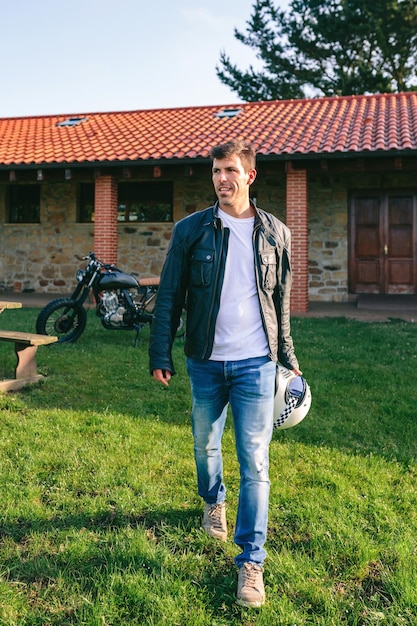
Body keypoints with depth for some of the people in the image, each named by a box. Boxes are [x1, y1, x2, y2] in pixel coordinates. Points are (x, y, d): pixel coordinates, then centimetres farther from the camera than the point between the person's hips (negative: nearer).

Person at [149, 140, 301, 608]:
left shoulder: (275, 233, 3)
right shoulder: (190, 230, -1)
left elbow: (282, 300, 10)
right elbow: (169, 297, 0)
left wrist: (287, 355, 12)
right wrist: (160, 355, -3)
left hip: (256, 364, -1)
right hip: (205, 362, 1)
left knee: (255, 462, -1)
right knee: (205, 444, 19)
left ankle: (251, 560, 10)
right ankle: (214, 501, 50)